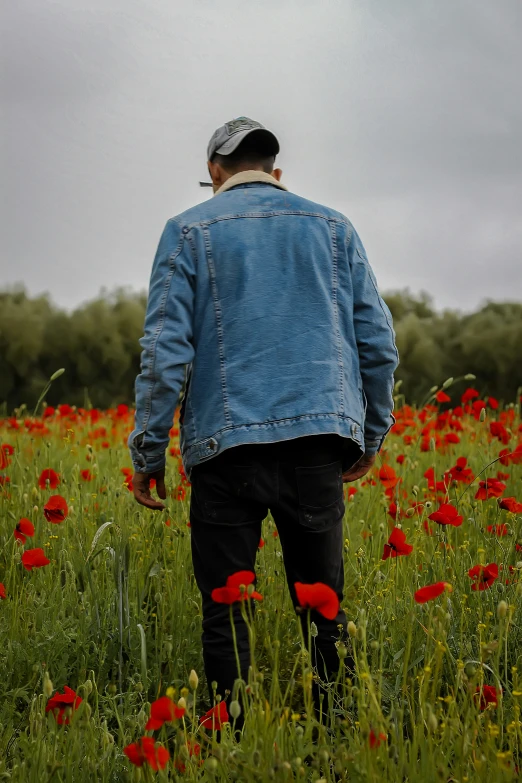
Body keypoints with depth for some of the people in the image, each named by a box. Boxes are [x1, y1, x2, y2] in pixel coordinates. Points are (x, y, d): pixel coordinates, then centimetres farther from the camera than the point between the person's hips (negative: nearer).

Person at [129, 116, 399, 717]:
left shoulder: (189, 231, 6)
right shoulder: (333, 227, 14)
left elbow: (165, 349, -3)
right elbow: (378, 342, 12)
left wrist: (148, 451, 2)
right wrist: (371, 435, 22)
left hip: (227, 441, -2)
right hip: (317, 437, 3)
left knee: (225, 611, 3)